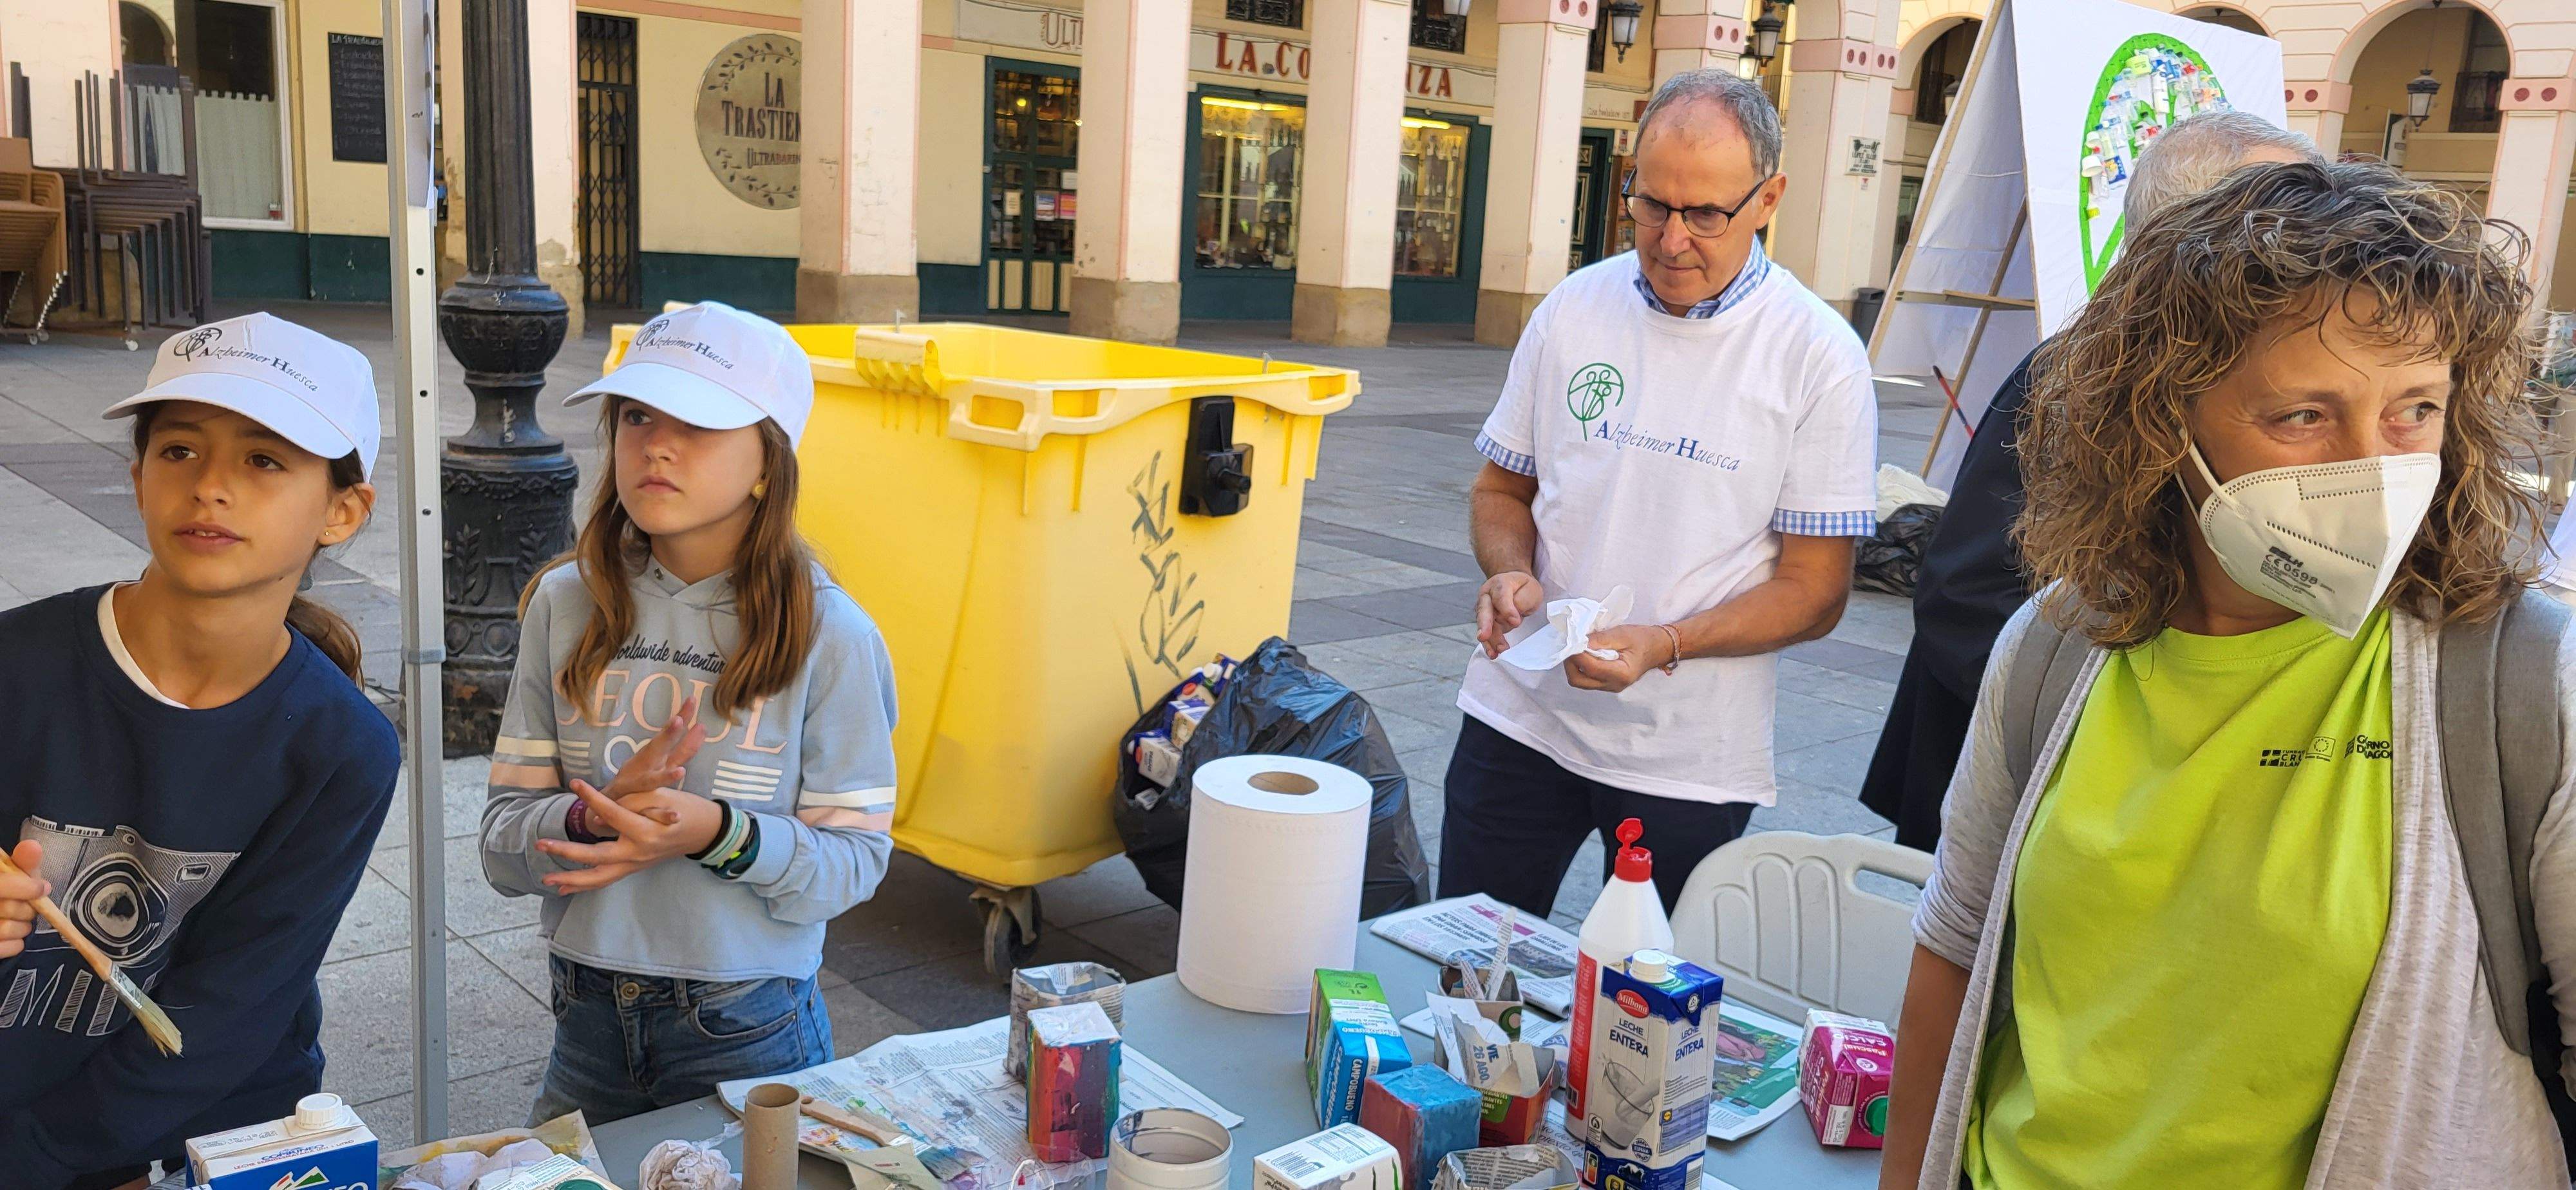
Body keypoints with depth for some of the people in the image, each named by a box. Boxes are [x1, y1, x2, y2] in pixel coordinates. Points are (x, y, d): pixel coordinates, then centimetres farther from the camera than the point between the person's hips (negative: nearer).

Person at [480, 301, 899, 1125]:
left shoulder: (830, 636, -12)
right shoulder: (566, 605, -3)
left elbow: (855, 862, -11)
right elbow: (502, 848, -2)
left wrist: (716, 834, -28)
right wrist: (596, 816, -23)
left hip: (748, 1027, -3)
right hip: (589, 1022, 3)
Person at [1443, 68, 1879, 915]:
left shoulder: (1819, 357, -8)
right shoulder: (1574, 309, 3)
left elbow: (1815, 591, -8)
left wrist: (1665, 644, -22)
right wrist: (1508, 574, -9)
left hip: (1688, 758, -3)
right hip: (1518, 716, 3)